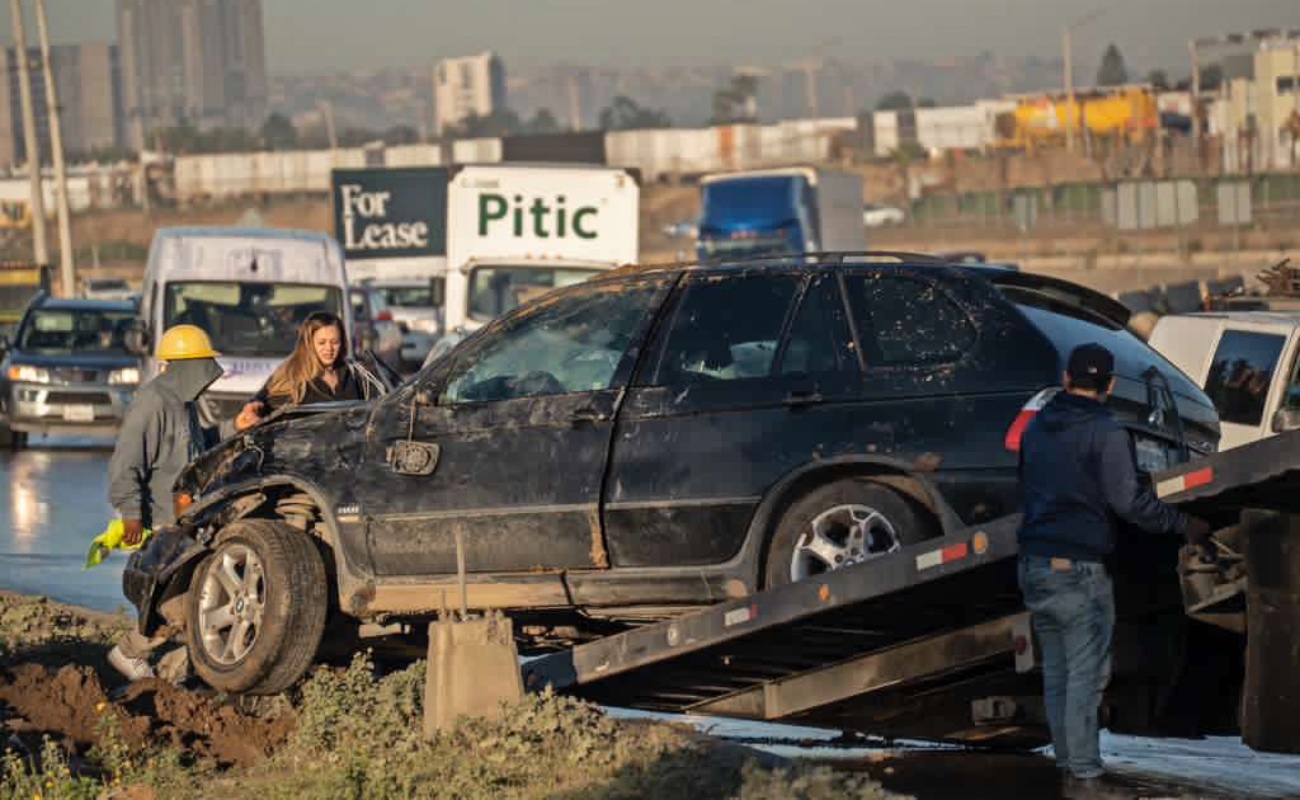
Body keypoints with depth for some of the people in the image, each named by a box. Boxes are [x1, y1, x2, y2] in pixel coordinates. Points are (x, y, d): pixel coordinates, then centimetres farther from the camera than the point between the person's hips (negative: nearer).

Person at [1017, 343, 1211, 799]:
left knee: (1056, 672, 12)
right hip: (1079, 567, -7)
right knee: (1086, 675, -5)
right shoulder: (1106, 434, -12)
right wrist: (1184, 525, -7)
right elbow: (1129, 501, -17)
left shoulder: (1037, 427, 12)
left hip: (1034, 564, 7)